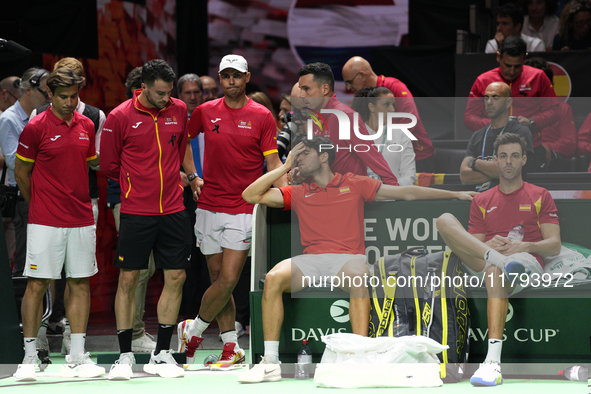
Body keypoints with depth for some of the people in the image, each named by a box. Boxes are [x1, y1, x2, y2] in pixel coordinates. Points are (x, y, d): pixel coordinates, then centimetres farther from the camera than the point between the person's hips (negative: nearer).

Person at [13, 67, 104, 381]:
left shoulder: (86, 126, 9)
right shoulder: (36, 128, -5)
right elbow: (21, 172, 3)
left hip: (82, 220, 5)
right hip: (45, 222, -5)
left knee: (80, 284, 5)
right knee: (37, 284, -4)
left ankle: (76, 358, 10)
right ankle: (29, 358, 3)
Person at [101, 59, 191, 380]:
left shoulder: (179, 110, 4)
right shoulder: (120, 117, -7)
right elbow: (109, 165, 2)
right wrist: (137, 182, 8)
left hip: (173, 209, 4)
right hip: (135, 212, -4)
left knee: (176, 278, 2)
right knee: (128, 280, -1)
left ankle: (162, 354, 12)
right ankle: (125, 356, 7)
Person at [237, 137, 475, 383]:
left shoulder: (355, 185, 15)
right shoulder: (298, 194, 20)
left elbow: (407, 193, 16)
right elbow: (251, 195, 14)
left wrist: (454, 194, 14)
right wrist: (286, 167, 14)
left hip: (348, 258, -2)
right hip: (311, 260, 2)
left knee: (358, 278, -38)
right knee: (273, 279, -29)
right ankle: (270, 363, -29)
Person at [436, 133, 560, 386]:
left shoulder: (540, 196, 17)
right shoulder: (482, 201, 24)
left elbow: (554, 246, 7)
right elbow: (472, 243, 14)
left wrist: (523, 247, -13)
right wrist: (490, 247, -11)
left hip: (528, 262, -3)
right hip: (481, 263, 3)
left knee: (495, 272, -42)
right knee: (444, 220, -18)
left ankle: (493, 360, -56)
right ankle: (501, 261, -39)